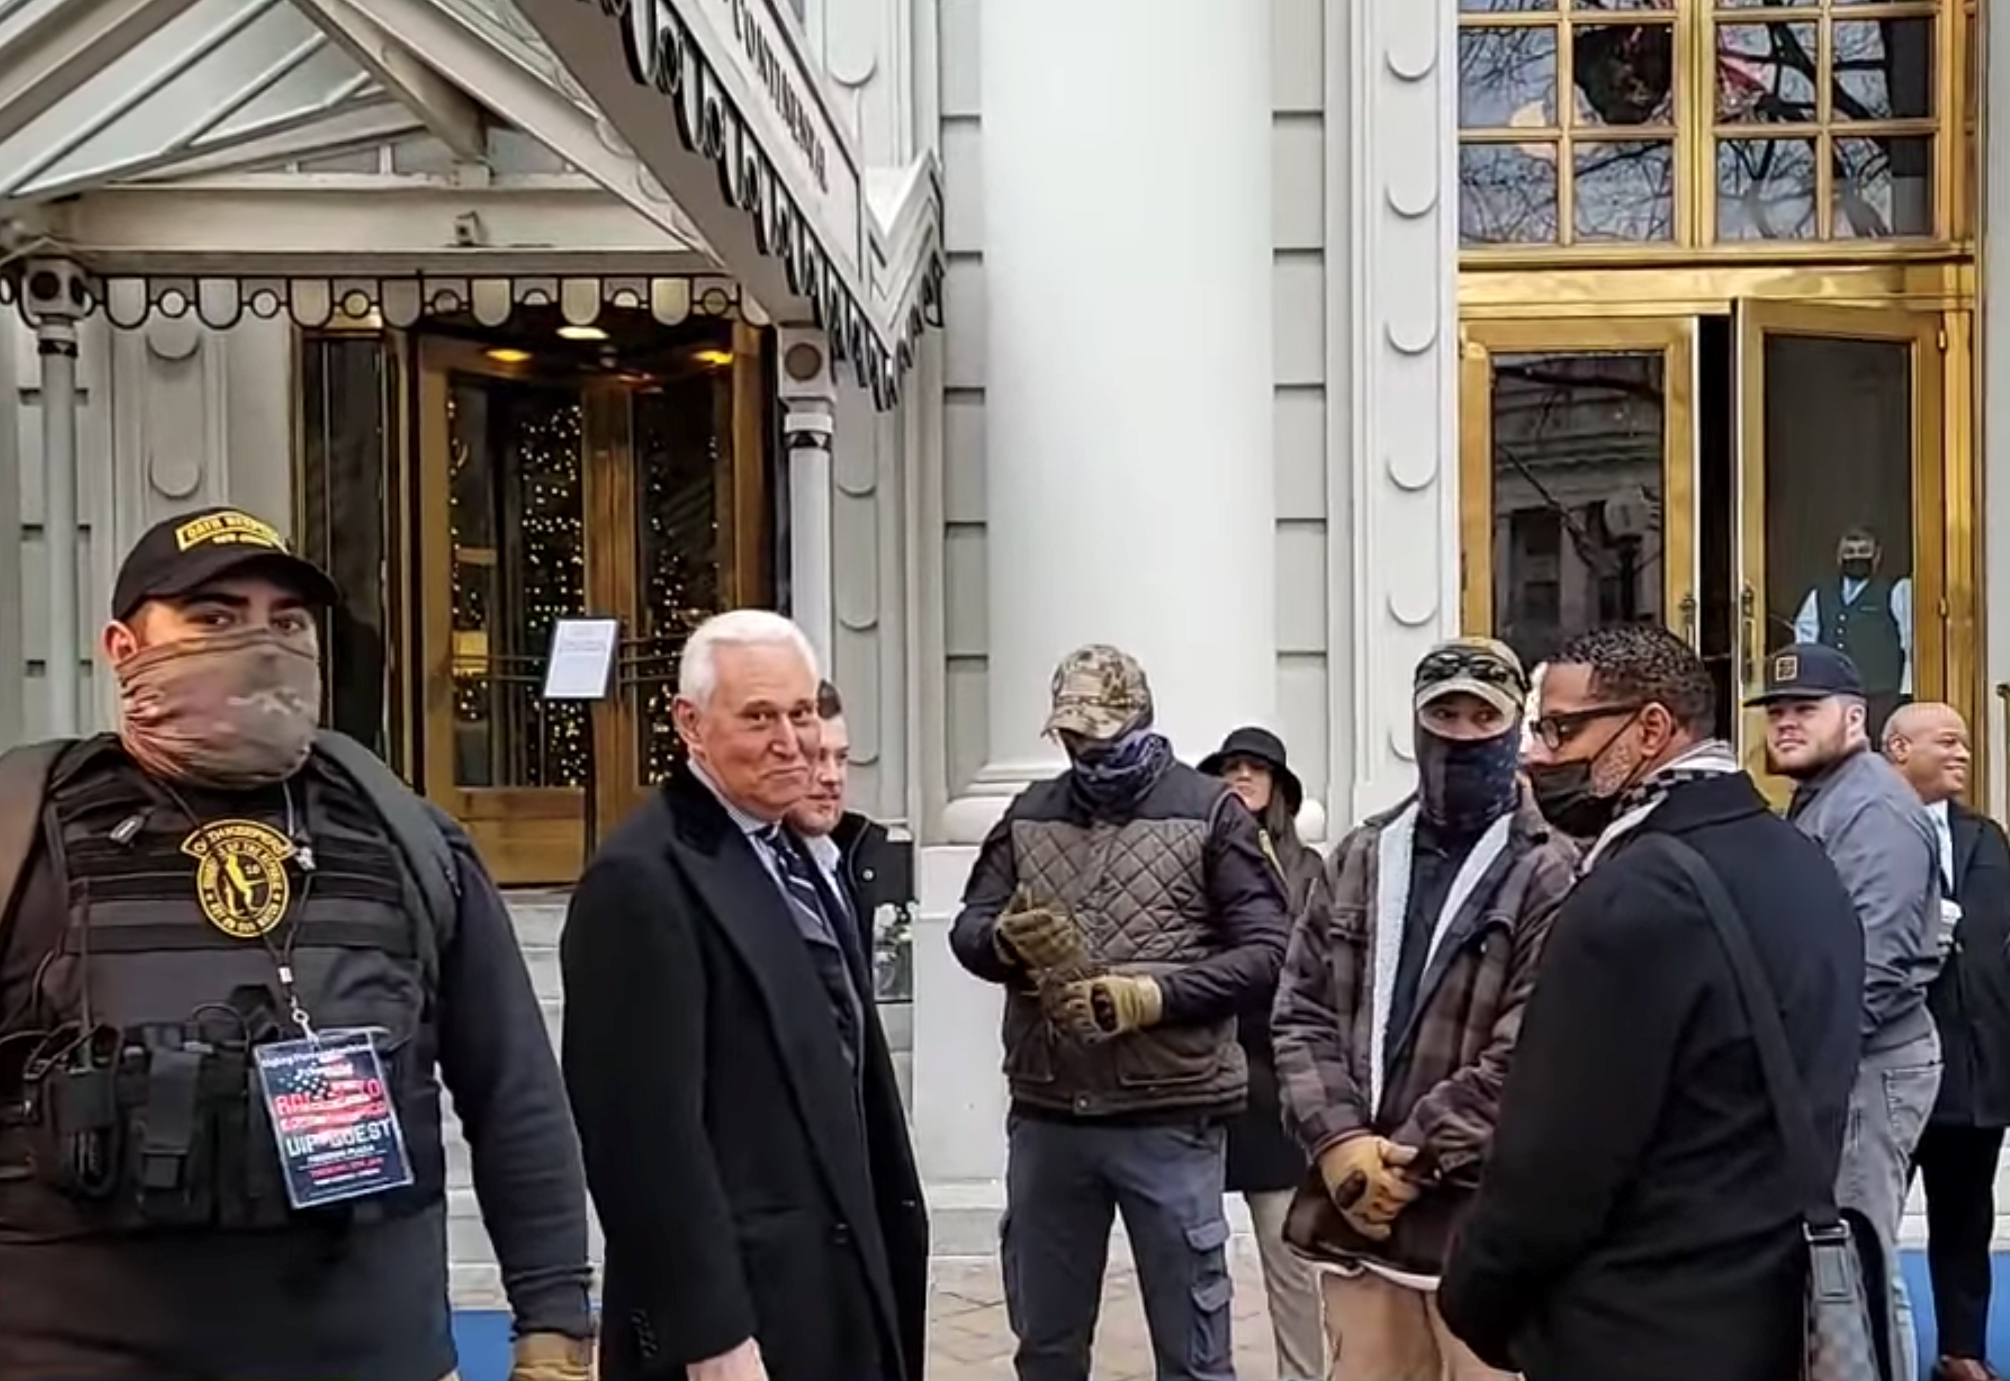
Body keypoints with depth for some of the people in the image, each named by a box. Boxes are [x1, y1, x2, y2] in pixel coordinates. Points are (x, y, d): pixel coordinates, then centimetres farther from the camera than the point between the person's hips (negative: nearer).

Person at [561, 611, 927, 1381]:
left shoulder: (788, 856, 11)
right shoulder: (643, 881, -18)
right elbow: (649, 1131, -22)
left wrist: (889, 1236, 16)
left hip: (836, 1295, 9)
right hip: (737, 1311, -9)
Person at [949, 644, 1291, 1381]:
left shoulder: (1209, 810, -2)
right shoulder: (1029, 813, 10)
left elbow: (1265, 949, -7)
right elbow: (967, 929, 8)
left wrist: (1154, 996, -19)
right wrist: (1006, 941, -16)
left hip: (1169, 1117, -4)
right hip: (1045, 1115, 4)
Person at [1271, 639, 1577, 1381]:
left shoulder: (1551, 874, -5)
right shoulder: (1361, 857, 11)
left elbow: (1529, 1052, -13)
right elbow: (1302, 1012, 7)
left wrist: (1413, 1159, -13)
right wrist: (1340, 1143, -7)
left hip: (1483, 1214, -5)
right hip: (1357, 1207, 5)